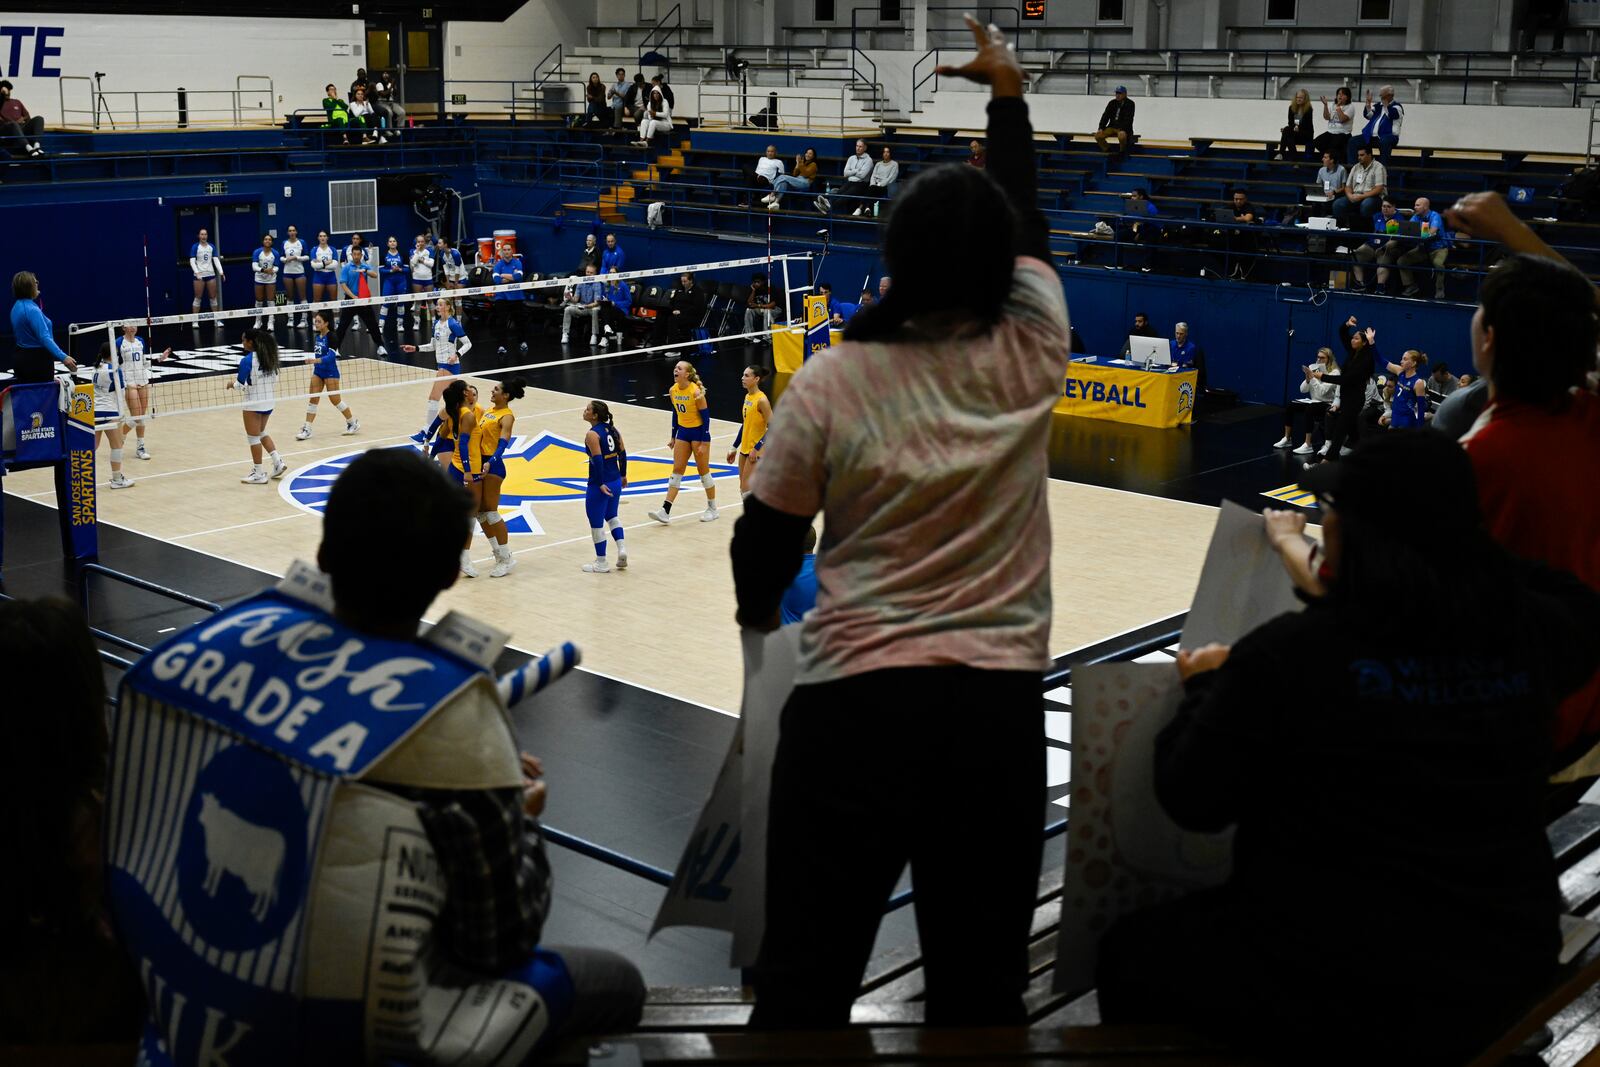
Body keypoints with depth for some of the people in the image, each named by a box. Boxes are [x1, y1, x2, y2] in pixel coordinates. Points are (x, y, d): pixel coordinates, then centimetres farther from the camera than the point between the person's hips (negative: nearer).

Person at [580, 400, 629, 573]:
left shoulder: (592, 434, -16)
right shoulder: (612, 429, 5)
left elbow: (597, 460, -23)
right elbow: (622, 453, 11)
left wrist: (600, 484, -21)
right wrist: (623, 475, 22)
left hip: (600, 486, -8)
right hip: (616, 482, 8)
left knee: (596, 523, 7)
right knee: (611, 515, 27)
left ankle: (601, 563, 15)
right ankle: (621, 547, 10)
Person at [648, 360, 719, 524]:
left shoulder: (696, 392, -21)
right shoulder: (672, 391, -1)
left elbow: (706, 417, -17)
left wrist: (704, 443, -18)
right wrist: (673, 437, 13)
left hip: (698, 432, -6)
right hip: (682, 432, 6)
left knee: (703, 471, 4)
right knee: (676, 471, 3)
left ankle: (712, 509, 19)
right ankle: (665, 511, -1)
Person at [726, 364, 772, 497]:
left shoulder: (761, 400, -17)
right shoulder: (747, 397, 9)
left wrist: (756, 449, -22)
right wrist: (734, 447, 18)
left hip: (756, 451, -9)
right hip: (745, 449, 9)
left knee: (746, 489, -10)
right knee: (743, 489, 11)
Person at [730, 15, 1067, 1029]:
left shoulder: (829, 382, -6)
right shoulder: (1029, 355, -1)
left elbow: (764, 543, 3)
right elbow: (1026, 226, 18)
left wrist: (758, 609, 26)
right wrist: (1008, 94, 31)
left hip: (854, 700, -2)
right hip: (1000, 706, 2)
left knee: (805, 982, 7)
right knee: (983, 985, 12)